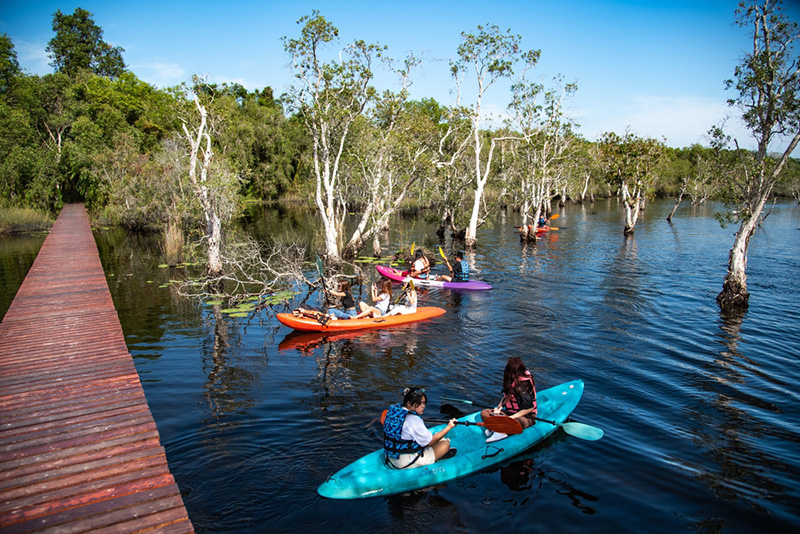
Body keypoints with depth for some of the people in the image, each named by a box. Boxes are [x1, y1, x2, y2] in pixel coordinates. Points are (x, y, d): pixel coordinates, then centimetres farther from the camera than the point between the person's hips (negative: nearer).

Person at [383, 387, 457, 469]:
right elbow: (430, 442, -15)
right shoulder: (414, 421, -26)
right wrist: (449, 427, -9)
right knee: (445, 444, 0)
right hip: (406, 464, -9)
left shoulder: (393, 409, 0)